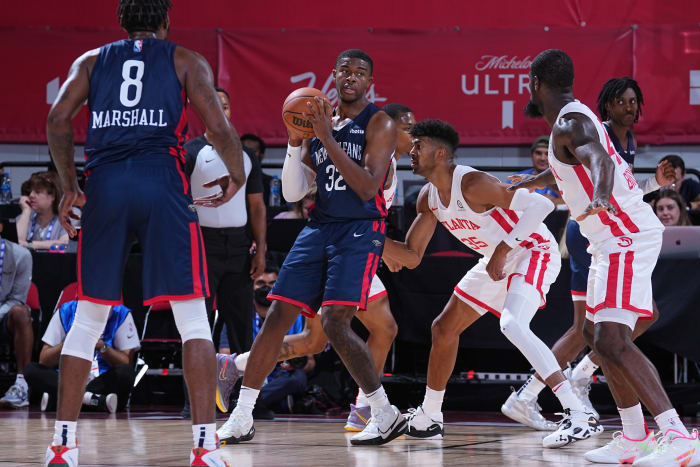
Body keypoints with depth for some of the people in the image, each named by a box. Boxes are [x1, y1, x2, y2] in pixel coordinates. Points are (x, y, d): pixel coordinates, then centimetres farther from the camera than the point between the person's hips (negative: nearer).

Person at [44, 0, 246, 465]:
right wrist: (236, 176, 19)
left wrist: (70, 186, 15)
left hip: (104, 185, 2)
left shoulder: (92, 60, 20)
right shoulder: (186, 61, 14)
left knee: (88, 319, 13)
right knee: (193, 319, 1)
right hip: (162, 181, -2)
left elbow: (58, 119, 5)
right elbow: (219, 128, 2)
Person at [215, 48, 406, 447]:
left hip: (360, 230, -6)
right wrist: (296, 143, -3)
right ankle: (241, 419, 8)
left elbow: (368, 187, -18)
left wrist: (328, 139, -20)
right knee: (278, 317, 1)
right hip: (320, 227, 6)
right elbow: (293, 193, 12)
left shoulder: (379, 124, -5)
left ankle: (387, 415, -7)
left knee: (335, 323, -20)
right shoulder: (319, 121, 13)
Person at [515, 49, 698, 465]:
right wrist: (526, 184, 58)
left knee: (611, 341, -21)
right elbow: (569, 167, 40)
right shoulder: (576, 117, 18)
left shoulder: (570, 124, -14)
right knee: (597, 334, 19)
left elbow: (601, 159, -36)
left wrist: (600, 196, -58)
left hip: (626, 238, -11)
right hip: (617, 239, 11)